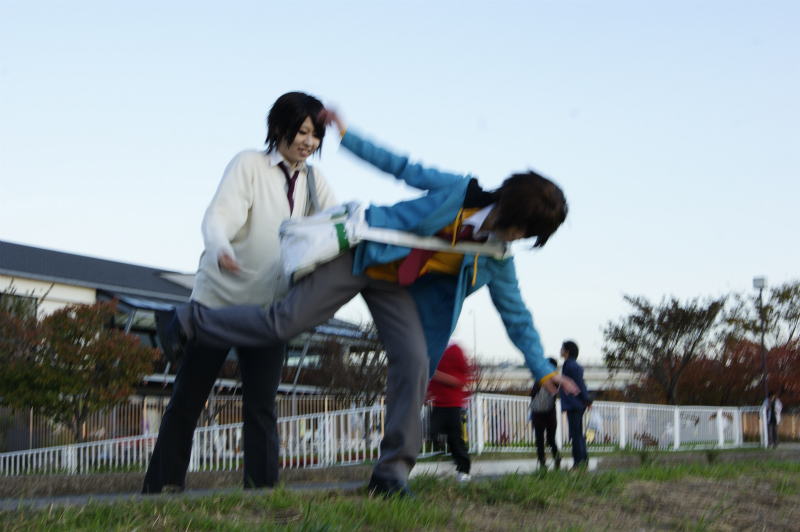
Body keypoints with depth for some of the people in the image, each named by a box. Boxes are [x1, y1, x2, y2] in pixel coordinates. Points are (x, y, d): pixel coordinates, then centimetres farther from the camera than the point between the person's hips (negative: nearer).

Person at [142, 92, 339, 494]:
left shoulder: (313, 181, 7)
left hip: (269, 309, 4)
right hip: (219, 298, -4)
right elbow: (219, 216, -23)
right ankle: (160, 487, 7)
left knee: (261, 405, -3)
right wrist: (220, 250, -45)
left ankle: (261, 489, -1)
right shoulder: (249, 165, -10)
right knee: (187, 398, 0)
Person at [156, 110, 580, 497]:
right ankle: (190, 322, 9)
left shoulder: (496, 260, -3)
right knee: (283, 323, -13)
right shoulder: (458, 191, -16)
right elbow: (404, 168, -7)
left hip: (396, 288, 4)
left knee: (414, 361, -17)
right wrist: (347, 137, -7)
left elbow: (517, 316, 7)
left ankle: (393, 471, -9)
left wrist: (543, 370, 6)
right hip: (362, 254, -4)